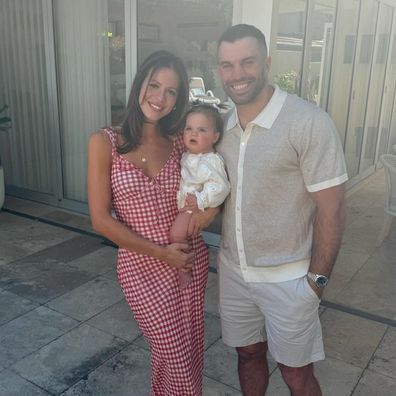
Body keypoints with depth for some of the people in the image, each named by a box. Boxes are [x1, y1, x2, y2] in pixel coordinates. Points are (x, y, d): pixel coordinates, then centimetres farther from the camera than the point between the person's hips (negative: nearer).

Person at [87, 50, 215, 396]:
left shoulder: (180, 143, -2)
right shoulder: (105, 142, -10)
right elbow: (101, 220, -12)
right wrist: (160, 252, -14)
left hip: (192, 260, 3)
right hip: (142, 267, -3)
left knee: (189, 351, 18)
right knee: (178, 360, 5)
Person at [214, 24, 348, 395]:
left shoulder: (309, 122, -17)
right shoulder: (222, 125, 2)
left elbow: (331, 208, -14)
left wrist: (317, 279, -11)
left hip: (287, 278, -5)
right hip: (232, 270, 5)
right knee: (248, 353, 21)